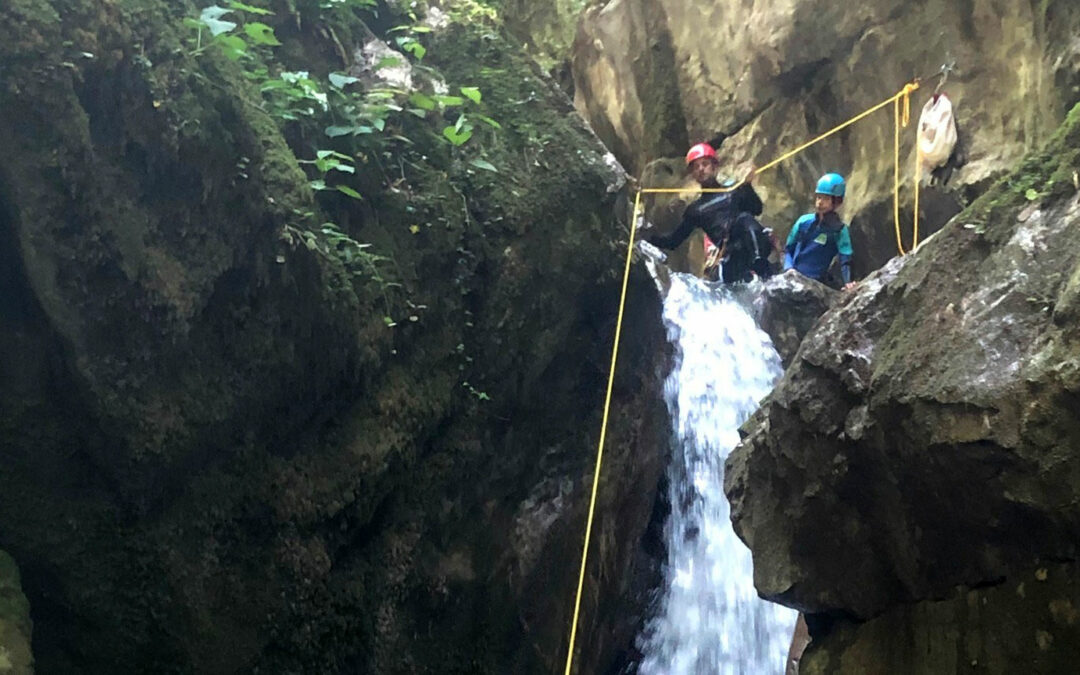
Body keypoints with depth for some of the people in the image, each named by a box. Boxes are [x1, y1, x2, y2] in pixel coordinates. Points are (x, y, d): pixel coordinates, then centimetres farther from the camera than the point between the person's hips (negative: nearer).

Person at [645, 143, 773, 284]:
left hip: (757, 245, -2)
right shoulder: (695, 210, 28)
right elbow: (673, 240, 28)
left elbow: (757, 209, 5)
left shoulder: (735, 190, 22)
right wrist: (646, 239, 13)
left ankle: (760, 266, -45)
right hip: (731, 255, 2)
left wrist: (747, 186, -12)